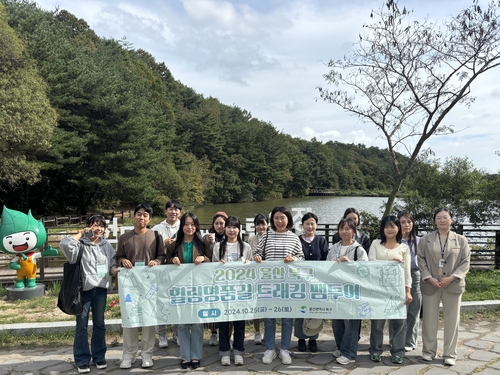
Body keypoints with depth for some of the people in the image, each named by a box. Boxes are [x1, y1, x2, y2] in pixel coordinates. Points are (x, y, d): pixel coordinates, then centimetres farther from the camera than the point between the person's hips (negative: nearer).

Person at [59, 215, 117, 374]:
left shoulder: (107, 245, 7)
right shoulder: (81, 244, -7)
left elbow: (112, 264, 12)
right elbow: (64, 244, -26)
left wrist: (115, 269, -11)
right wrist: (80, 234, -14)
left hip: (101, 289, 4)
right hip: (84, 289, -4)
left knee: (99, 323, 14)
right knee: (82, 325, 5)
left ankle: (99, 356, 28)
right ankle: (82, 360, 18)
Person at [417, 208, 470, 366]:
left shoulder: (461, 240, 5)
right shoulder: (425, 240, 6)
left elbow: (465, 262, 0)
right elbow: (421, 260, 2)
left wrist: (451, 278, -12)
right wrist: (430, 278, -11)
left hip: (453, 285, 0)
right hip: (430, 285, 0)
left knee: (452, 320, 6)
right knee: (429, 319, 6)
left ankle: (449, 354, 17)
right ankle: (429, 351, 18)